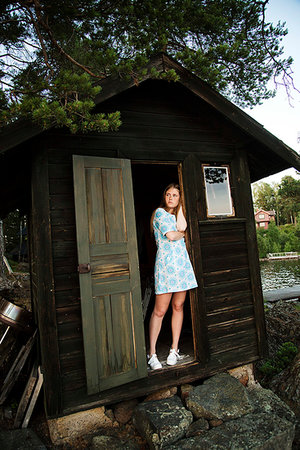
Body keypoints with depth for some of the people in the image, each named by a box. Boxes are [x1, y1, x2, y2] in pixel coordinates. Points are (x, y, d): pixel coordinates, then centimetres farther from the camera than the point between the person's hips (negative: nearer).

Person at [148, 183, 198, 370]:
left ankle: (174, 349, 19)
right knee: (160, 310, -5)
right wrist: (183, 233, 9)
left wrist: (180, 207, 9)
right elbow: (171, 235, -9)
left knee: (178, 306, 7)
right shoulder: (160, 212, 3)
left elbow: (182, 227, 1)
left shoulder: (176, 214, 23)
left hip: (182, 262, 6)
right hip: (165, 263, -6)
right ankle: (152, 353, 5)